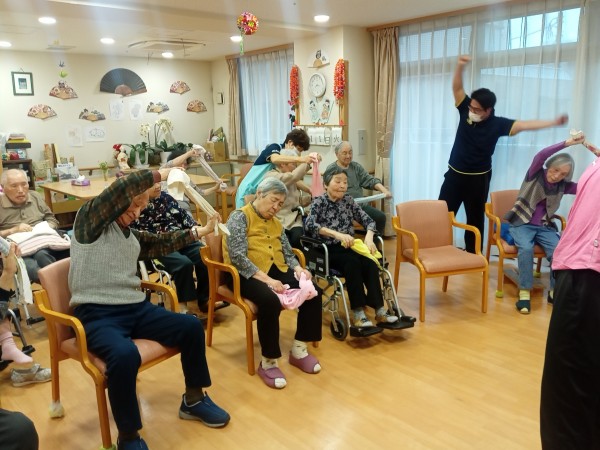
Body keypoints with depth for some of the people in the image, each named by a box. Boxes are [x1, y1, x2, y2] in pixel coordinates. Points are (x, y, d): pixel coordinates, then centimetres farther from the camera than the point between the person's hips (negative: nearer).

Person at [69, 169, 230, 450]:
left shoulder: (132, 236, 18)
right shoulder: (89, 219, -4)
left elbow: (162, 244, 25)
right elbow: (120, 189, -19)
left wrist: (200, 231, 19)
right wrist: (160, 175, -12)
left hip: (136, 308, 8)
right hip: (97, 314, -7)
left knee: (192, 327, -3)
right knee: (125, 355, -36)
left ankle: (193, 400, 17)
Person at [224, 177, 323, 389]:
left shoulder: (276, 223, 18)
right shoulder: (240, 217, -5)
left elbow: (288, 253, 17)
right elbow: (238, 257, -18)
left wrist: (298, 268, -6)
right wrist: (266, 279, -26)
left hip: (276, 270, 7)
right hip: (247, 275, -7)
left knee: (313, 291, -16)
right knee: (271, 301, -36)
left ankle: (299, 350, -4)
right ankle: (268, 363, -20)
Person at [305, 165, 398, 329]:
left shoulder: (348, 200, 10)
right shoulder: (319, 202, -4)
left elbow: (368, 220, 7)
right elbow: (309, 225, -22)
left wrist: (369, 237, -15)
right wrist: (337, 234, -33)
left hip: (348, 247, 4)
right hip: (328, 250, -4)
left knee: (369, 262, -24)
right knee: (352, 261, -31)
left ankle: (379, 309, -22)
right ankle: (358, 312, -28)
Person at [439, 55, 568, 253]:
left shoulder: (497, 124, -12)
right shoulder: (466, 111, -6)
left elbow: (523, 125, -18)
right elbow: (457, 88, -14)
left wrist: (553, 122, -29)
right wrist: (460, 66, -31)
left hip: (478, 178, -2)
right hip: (454, 174, 2)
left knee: (475, 217, 10)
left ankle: (472, 253, 23)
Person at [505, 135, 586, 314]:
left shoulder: (563, 186, 4)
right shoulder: (535, 175, -4)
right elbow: (540, 155, -23)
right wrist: (567, 143, -29)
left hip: (544, 227, 4)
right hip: (522, 223, -3)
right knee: (526, 248, -33)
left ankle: (555, 292, -10)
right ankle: (524, 293, -29)